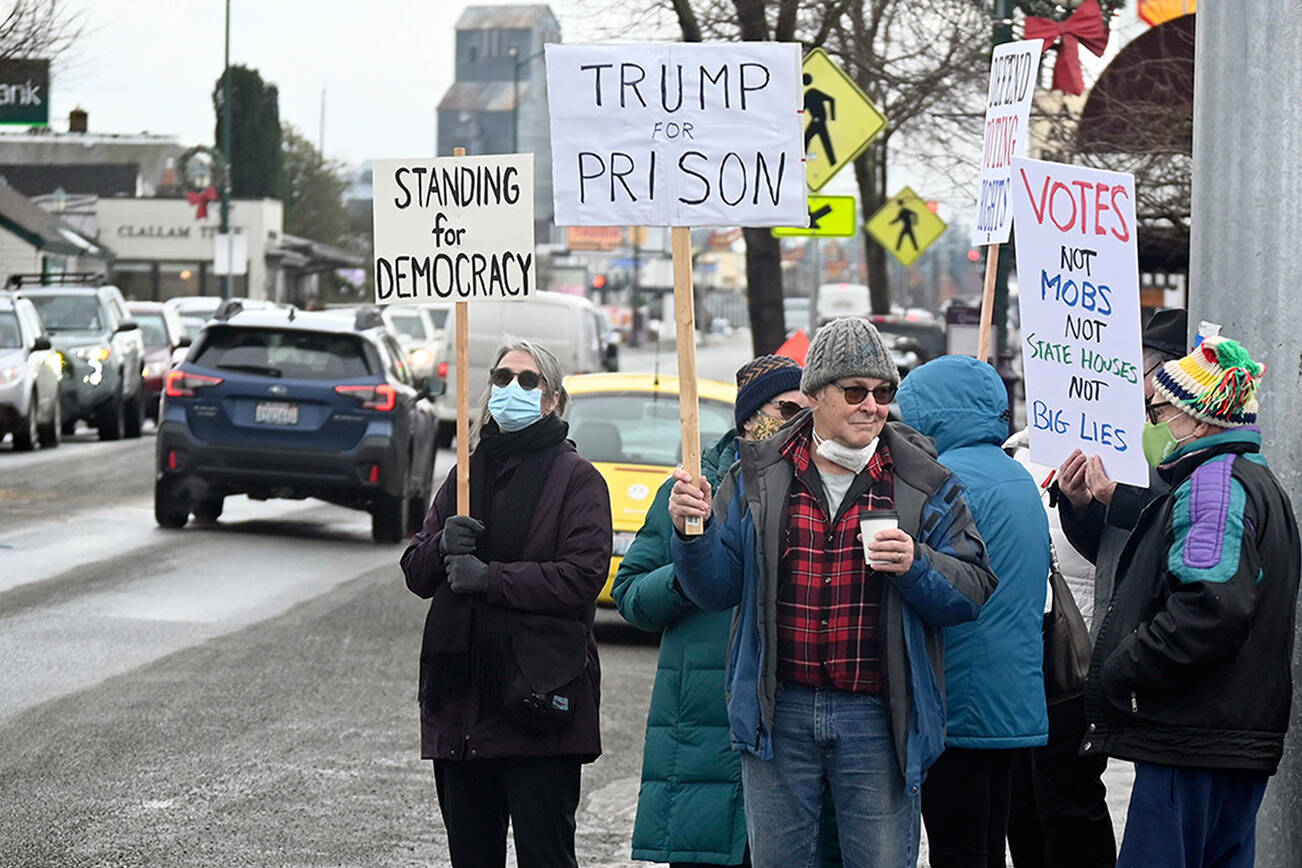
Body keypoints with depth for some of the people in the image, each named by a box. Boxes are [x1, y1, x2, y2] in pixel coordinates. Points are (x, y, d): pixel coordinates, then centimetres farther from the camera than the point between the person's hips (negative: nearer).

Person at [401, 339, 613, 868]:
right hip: (460, 700, 6)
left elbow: (583, 576, -13)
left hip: (538, 700, -6)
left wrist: (489, 577, -16)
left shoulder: (577, 478, -1)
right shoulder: (467, 473, 18)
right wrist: (443, 546, -8)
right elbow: (416, 572, 14)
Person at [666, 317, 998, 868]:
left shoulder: (924, 486, 1)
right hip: (778, 713, 1)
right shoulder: (757, 477, 4)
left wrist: (917, 566, -18)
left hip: (877, 718, -1)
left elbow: (973, 590, 0)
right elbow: (716, 589, 5)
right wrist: (692, 532, -14)